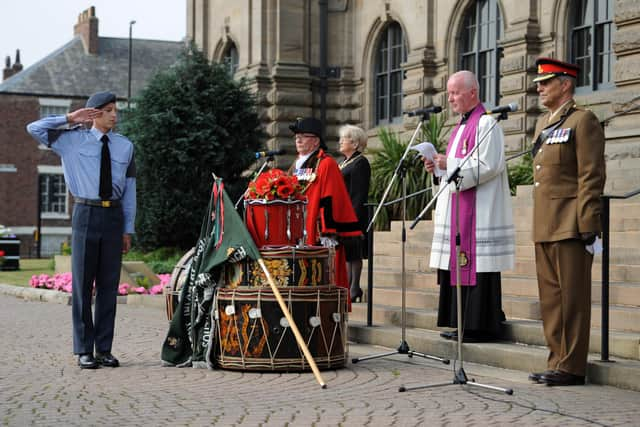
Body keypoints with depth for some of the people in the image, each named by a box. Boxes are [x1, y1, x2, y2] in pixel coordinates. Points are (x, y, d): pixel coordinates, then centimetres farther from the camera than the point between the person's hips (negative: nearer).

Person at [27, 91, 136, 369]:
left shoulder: (125, 146, 9)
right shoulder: (74, 140, 4)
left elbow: (129, 190, 10)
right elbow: (34, 129, 0)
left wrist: (128, 230, 7)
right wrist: (70, 118, -4)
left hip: (114, 216, 2)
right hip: (85, 213, -2)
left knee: (109, 284, 5)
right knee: (82, 283, 0)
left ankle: (104, 349, 13)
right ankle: (84, 351, 7)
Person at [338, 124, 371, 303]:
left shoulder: (360, 163, -8)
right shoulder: (343, 163, 20)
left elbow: (360, 194, -15)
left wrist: (353, 217, -21)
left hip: (353, 215, -9)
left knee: (353, 254, -5)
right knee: (345, 253, 9)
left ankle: (354, 288, -2)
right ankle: (348, 287, 12)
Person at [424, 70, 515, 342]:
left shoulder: (486, 124, -9)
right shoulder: (460, 127, 20)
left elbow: (488, 166, -18)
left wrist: (450, 164, -16)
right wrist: (439, 166, 6)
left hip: (479, 210, -10)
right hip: (458, 208, 10)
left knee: (477, 267, -8)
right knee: (459, 266, 9)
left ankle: (480, 325, -4)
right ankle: (463, 323, 13)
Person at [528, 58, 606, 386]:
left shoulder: (583, 121, -6)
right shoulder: (542, 124, 19)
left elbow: (592, 177, -13)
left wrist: (588, 225, -18)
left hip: (570, 226, -9)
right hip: (545, 228, 9)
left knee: (572, 297, -4)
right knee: (550, 297, 10)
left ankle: (572, 367, -1)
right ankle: (557, 361, 16)